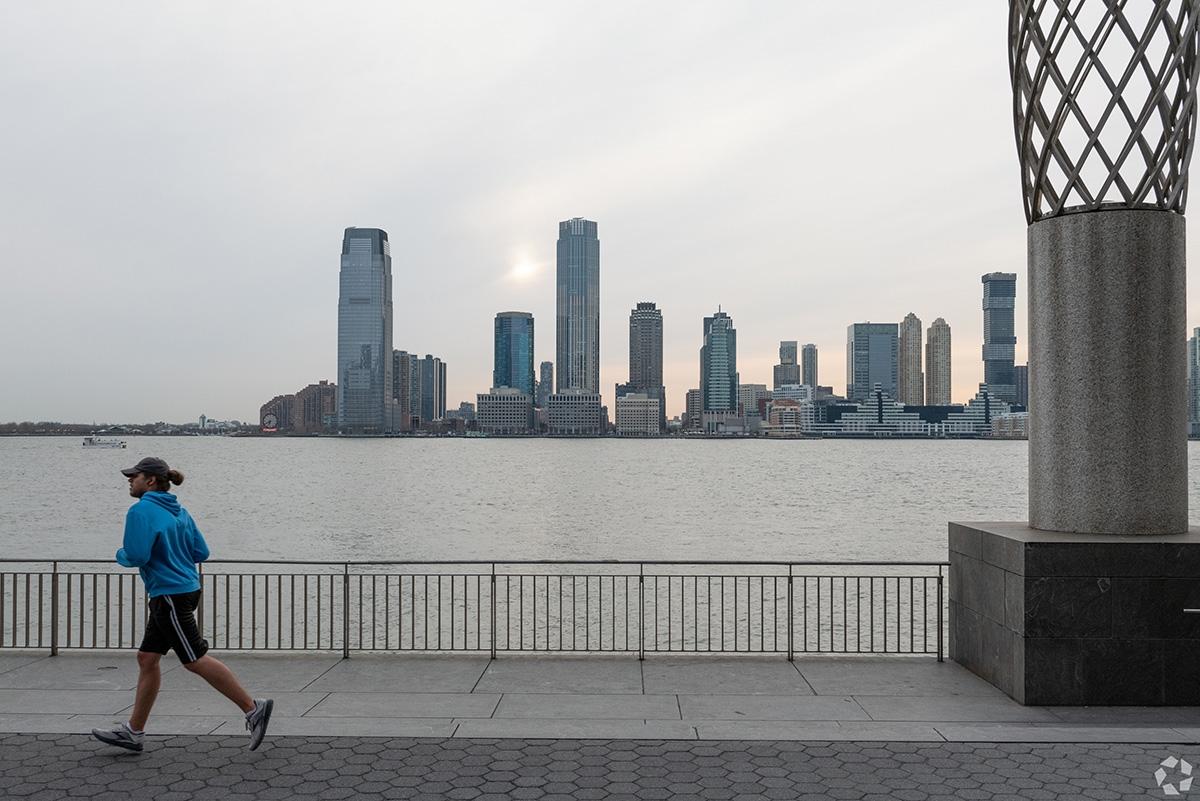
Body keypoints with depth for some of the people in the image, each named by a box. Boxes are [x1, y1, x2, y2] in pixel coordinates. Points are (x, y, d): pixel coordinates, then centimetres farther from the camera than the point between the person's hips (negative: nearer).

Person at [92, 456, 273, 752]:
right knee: (147, 658, 14)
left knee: (196, 661, -5)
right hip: (185, 590, 10)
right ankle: (133, 731, 22)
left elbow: (137, 556, -21)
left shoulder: (141, 511, -14)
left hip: (170, 595, -10)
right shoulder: (179, 511, 11)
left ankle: (253, 708, -2)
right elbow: (201, 552, 10)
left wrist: (120, 555, 0)